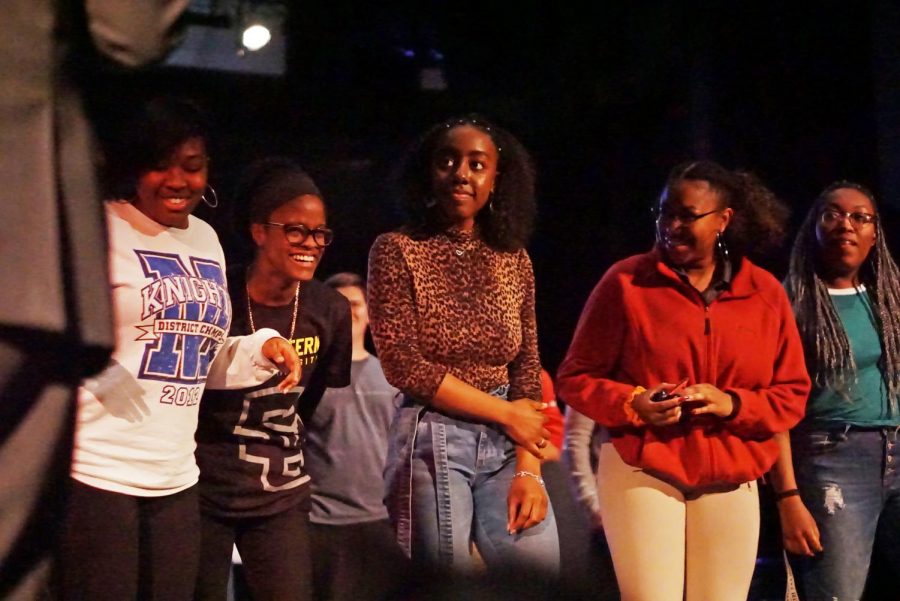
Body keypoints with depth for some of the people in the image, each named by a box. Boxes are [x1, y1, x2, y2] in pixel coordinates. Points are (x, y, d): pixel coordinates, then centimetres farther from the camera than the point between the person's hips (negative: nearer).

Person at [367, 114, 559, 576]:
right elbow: (404, 365, -12)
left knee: (539, 576, -2)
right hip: (432, 442, -4)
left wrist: (528, 470, -5)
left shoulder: (514, 260, 9)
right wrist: (505, 413, -10)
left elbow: (527, 371, 7)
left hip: (505, 446, 4)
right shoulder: (397, 251, -3)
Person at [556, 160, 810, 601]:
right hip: (642, 473, -3)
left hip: (730, 483, 3)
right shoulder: (626, 281, -1)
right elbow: (575, 377, 2)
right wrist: (632, 404, -17)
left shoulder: (766, 292, 6)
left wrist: (733, 405, -11)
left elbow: (792, 393, 9)